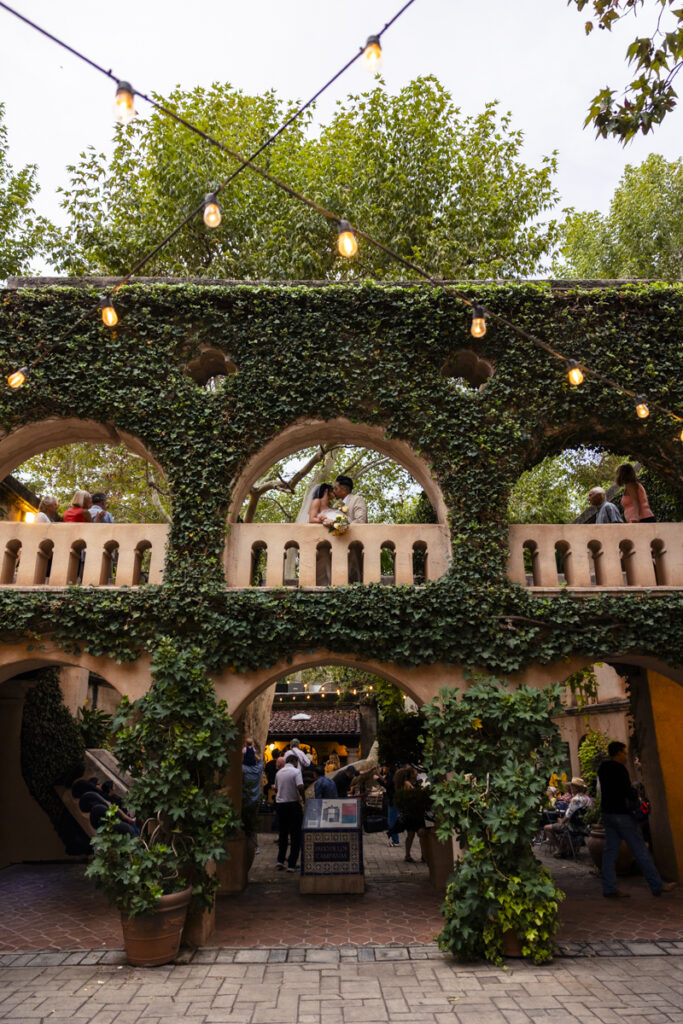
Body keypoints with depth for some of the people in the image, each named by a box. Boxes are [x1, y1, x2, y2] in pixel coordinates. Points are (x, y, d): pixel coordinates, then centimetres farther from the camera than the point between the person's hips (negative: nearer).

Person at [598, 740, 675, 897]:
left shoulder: (602, 768, 10)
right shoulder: (619, 769, -15)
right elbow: (627, 791, -16)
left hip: (607, 813, 8)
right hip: (621, 814, -8)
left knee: (610, 850, 7)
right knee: (640, 849, 2)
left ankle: (609, 887, 6)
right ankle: (657, 886, 10)